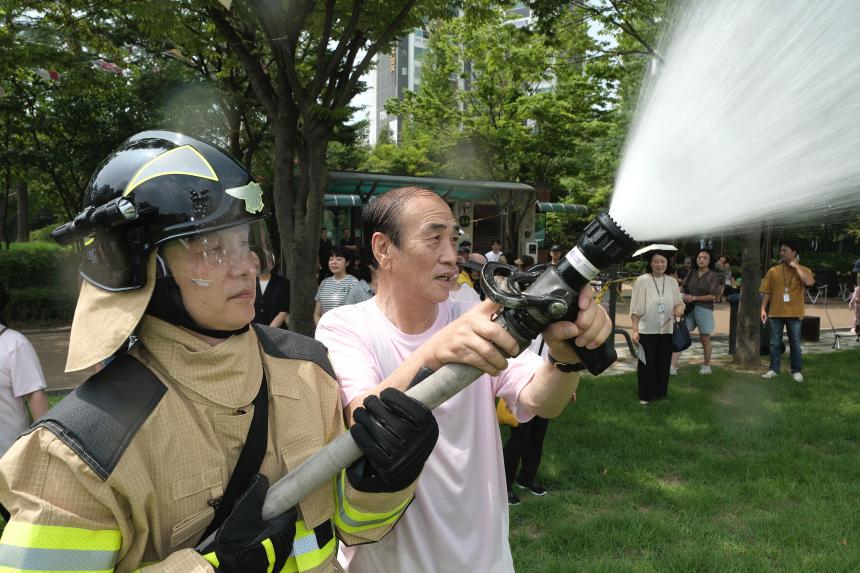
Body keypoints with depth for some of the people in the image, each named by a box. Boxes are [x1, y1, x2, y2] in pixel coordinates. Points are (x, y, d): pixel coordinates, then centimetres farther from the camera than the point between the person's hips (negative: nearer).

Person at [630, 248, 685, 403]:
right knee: (646, 365, 5)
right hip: (647, 331, -4)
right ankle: (646, 396, 17)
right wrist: (634, 330, -15)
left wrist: (680, 307, -13)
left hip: (666, 331, 4)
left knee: (664, 364, 13)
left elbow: (679, 302, 11)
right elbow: (635, 309, -10)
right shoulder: (642, 281, -10)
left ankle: (661, 394, 27)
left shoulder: (672, 281, 3)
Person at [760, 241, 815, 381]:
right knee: (775, 343, 5)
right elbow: (766, 291, 5)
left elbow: (809, 282, -21)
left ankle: (797, 370, 16)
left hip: (794, 313, -1)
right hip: (776, 312, 1)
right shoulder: (773, 271, 4)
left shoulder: (803, 270, 1)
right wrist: (763, 309, -3)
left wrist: (796, 266, -13)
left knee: (795, 343, 5)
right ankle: (774, 369, 14)